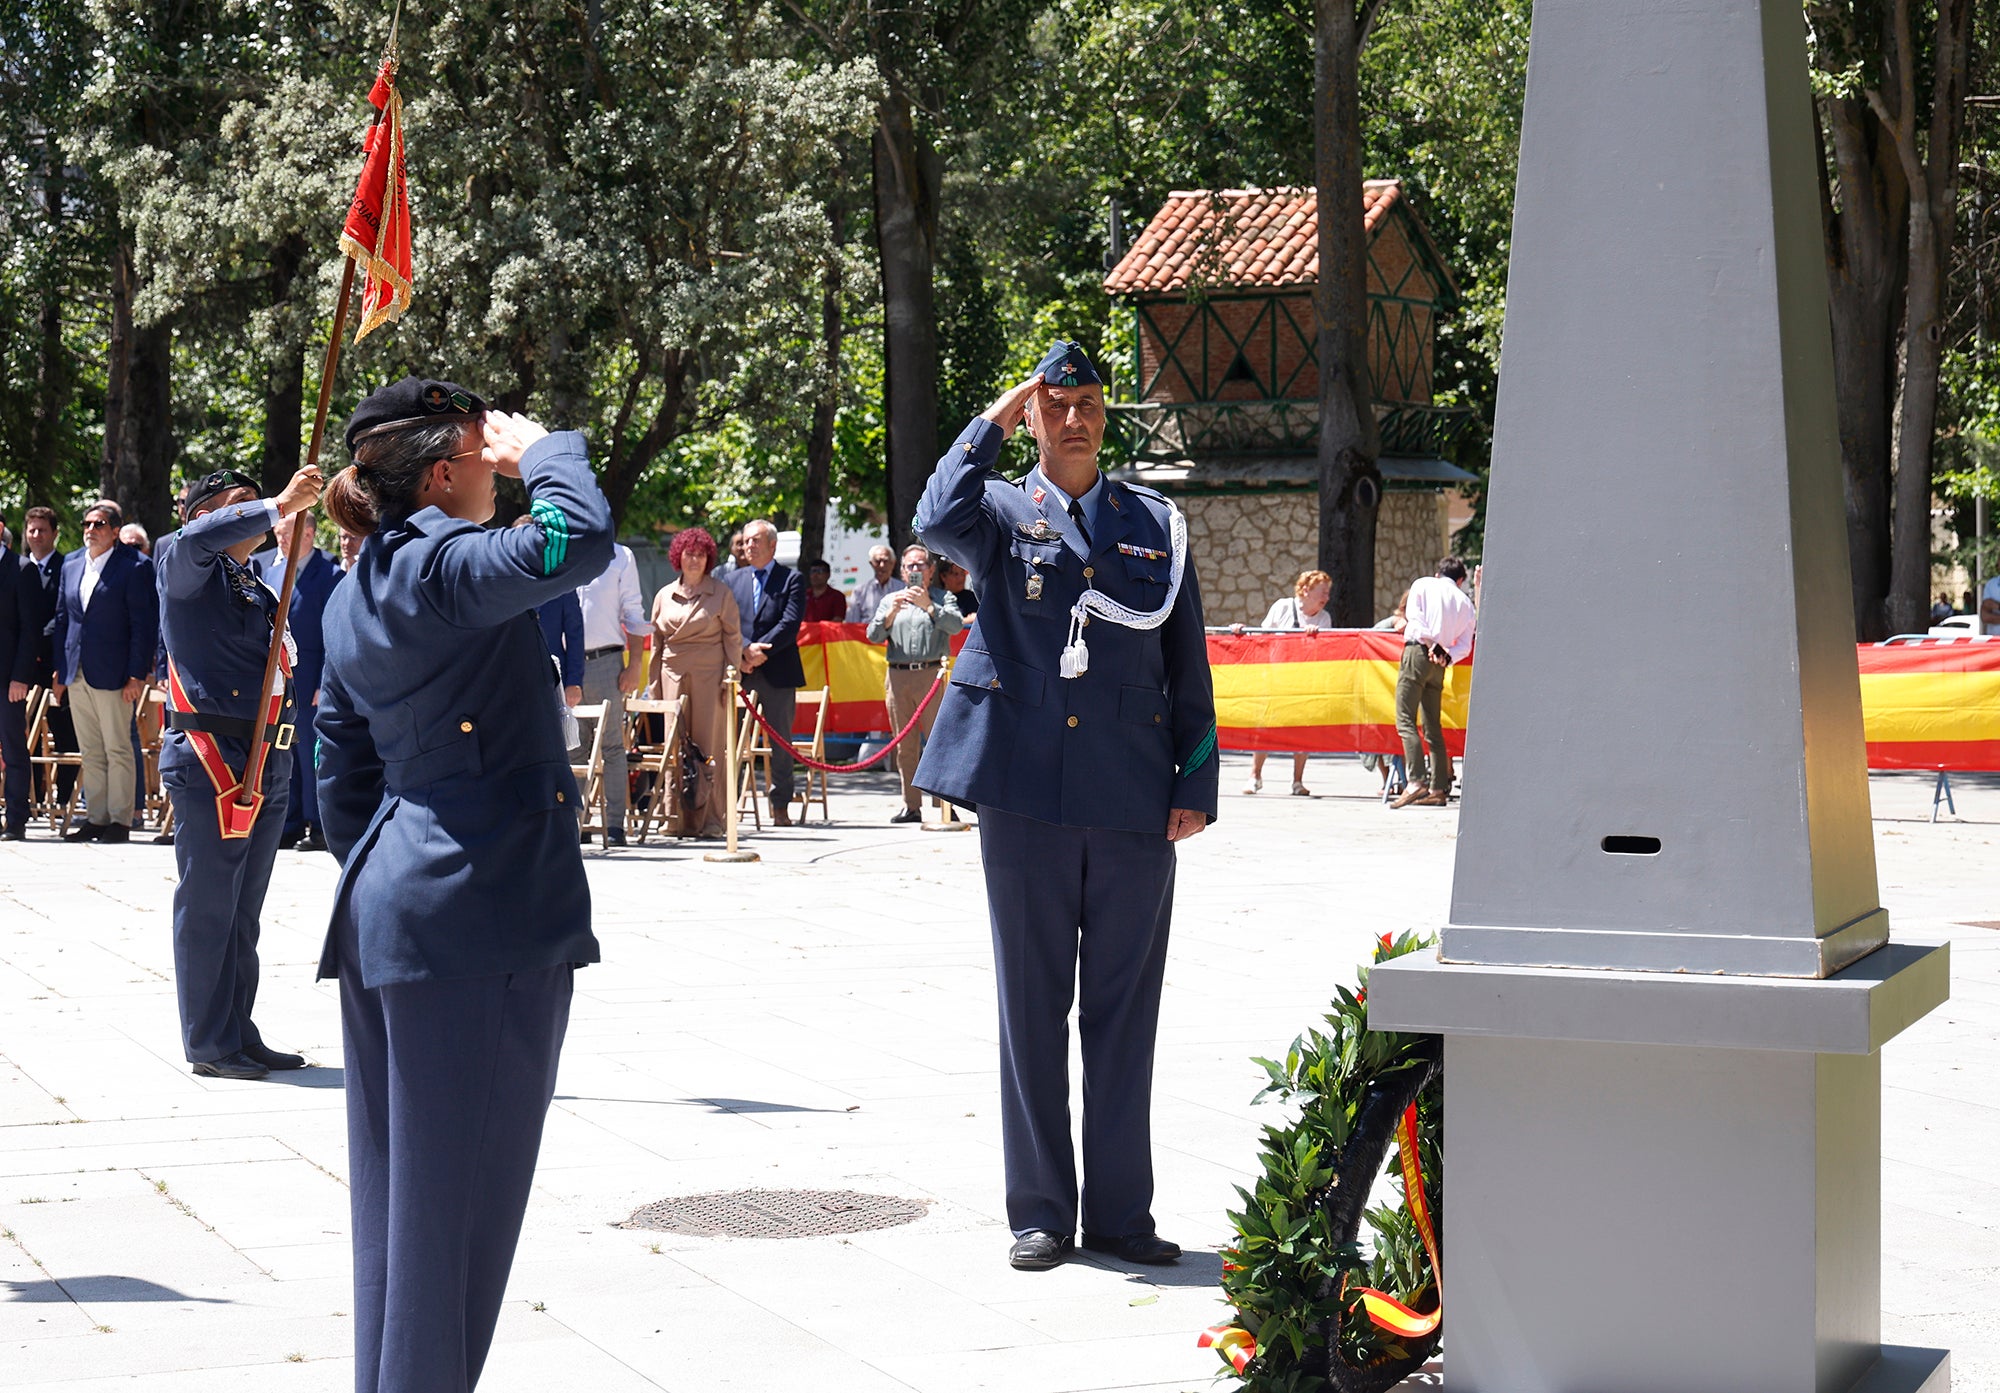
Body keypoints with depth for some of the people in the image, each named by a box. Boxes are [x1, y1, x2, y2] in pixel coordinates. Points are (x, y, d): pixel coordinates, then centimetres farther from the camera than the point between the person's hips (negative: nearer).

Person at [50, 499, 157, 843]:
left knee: (117, 750, -2)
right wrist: (60, 672, 12)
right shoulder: (71, 569, 14)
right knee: (90, 753, 10)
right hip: (77, 675, 7)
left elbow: (144, 624, -9)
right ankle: (97, 818, 15)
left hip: (112, 675, -6)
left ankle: (120, 820, 3)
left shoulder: (134, 568, -5)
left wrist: (137, 675, -14)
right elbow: (62, 621, 18)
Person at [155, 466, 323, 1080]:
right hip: (209, 758, -8)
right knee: (207, 907, -3)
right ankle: (208, 1045, 2)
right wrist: (280, 505, -25)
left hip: (268, 765, 8)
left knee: (243, 913, 13)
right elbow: (197, 539, -24)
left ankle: (240, 1035, 20)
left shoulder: (259, 591, 20)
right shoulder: (185, 568, -2)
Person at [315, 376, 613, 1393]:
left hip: (387, 914, 10)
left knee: (398, 1183, 14)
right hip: (481, 914, -10)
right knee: (456, 1192, -3)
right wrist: (541, 450, -12)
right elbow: (576, 540, -30)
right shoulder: (442, 565, -13)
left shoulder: (353, 598, 15)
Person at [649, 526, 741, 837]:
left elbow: (733, 637, 5)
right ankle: (677, 816, 2)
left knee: (709, 746, -3)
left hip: (709, 675, -3)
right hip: (673, 674, 3)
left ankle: (710, 819, -1)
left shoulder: (721, 593, 6)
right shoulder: (664, 596, 13)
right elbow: (656, 642, 17)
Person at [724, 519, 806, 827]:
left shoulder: (791, 580, 4)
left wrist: (761, 651, -14)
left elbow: (790, 624, -7)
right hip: (740, 671, 2)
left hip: (778, 671, -2)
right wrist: (745, 651, -11)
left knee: (780, 740, 3)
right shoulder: (734, 579, 15)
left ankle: (780, 806, 8)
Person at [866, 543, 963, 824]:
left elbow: (956, 624, -7)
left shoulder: (943, 598, 11)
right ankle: (911, 805, 9)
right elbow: (873, 635, 11)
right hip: (898, 676, 4)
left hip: (931, 674, -4)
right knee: (905, 746, 5)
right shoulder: (891, 600, 21)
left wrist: (929, 607, -18)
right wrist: (890, 614, -5)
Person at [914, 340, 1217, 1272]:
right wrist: (995, 419, -8)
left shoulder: (1156, 523, 12)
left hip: (1134, 803, 2)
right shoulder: (1002, 513, 7)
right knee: (1032, 1005, 4)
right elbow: (939, 522, -18)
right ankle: (1039, 1212, 12)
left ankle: (1119, 1211, 14)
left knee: (1124, 1010, 6)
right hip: (1026, 796, -1)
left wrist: (1197, 784, 4)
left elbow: (1188, 666, 12)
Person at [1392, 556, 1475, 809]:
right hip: (1440, 664, 5)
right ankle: (1439, 788, 6)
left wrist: (1432, 644, -10)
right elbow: (1465, 645, 11)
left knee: (1405, 720, -10)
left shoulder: (1423, 585, 10)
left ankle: (1416, 781, -25)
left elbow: (1415, 615, -7)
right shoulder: (1465, 603, 20)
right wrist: (1447, 656, -2)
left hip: (1418, 652, -5)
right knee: (1433, 726, 10)